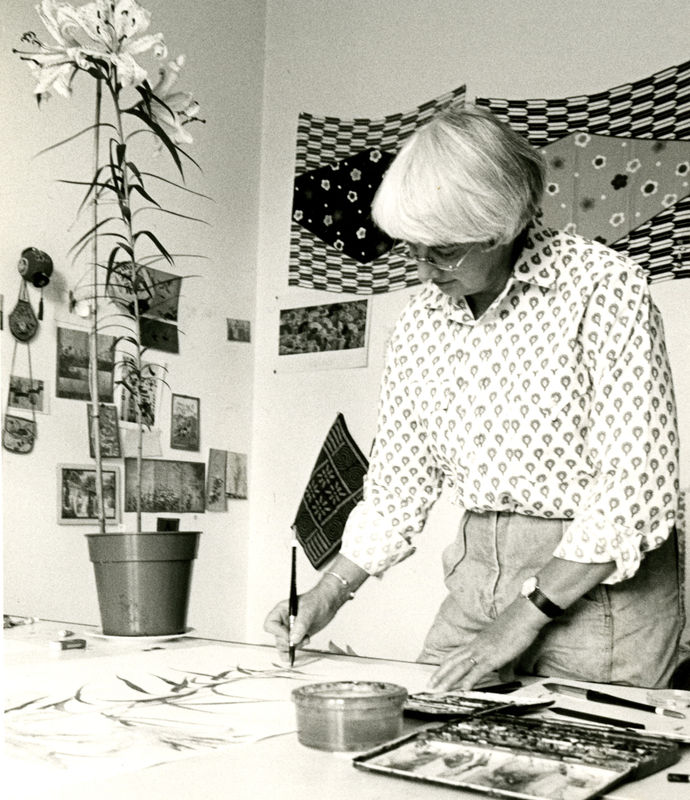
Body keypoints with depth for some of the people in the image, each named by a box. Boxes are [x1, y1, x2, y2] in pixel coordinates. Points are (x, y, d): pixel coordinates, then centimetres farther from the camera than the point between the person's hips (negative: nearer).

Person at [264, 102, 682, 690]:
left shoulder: (603, 287, -14)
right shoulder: (422, 322, 4)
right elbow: (398, 486, 12)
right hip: (478, 576, 5)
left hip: (596, 583, -5)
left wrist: (527, 614, -17)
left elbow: (635, 486, -18)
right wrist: (327, 597, 3)